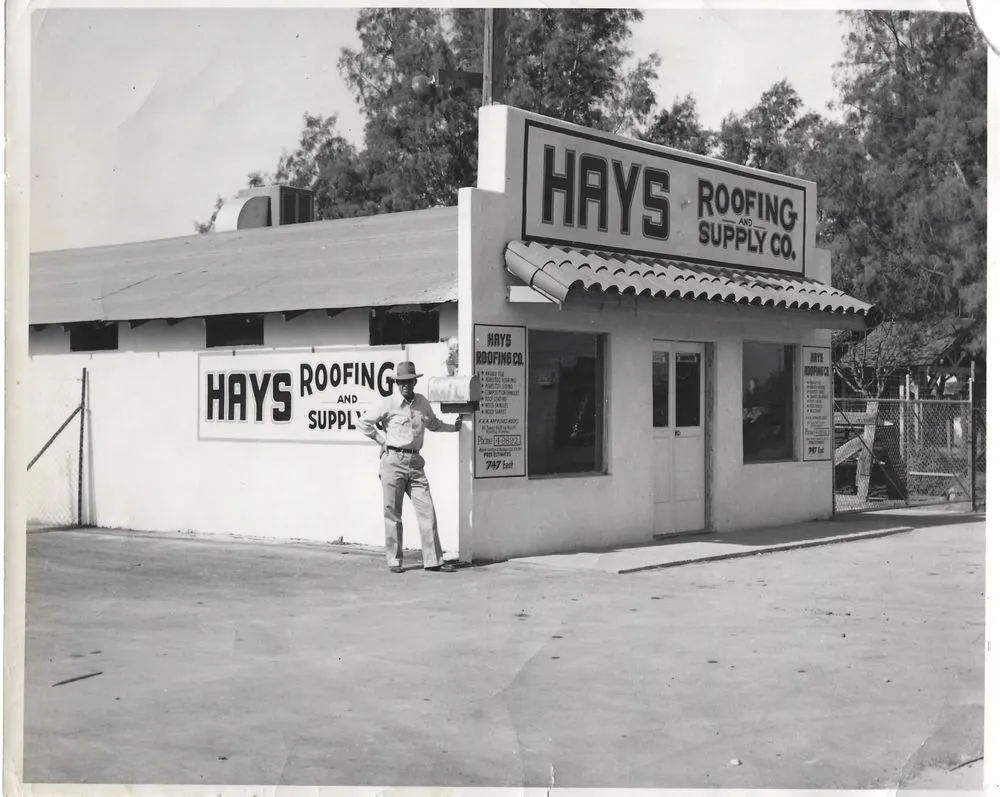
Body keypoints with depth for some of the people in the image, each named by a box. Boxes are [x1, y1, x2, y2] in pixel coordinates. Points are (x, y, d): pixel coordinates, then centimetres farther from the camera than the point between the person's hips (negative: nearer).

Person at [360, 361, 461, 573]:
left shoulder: (423, 403, 12)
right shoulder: (387, 405, -3)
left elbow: (433, 423, 30)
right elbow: (364, 422, 4)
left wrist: (453, 427, 22)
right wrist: (382, 440, 2)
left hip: (415, 462, 4)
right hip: (393, 460, -4)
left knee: (427, 511, -2)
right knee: (393, 513, 0)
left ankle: (433, 560, 1)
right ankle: (394, 560, 10)